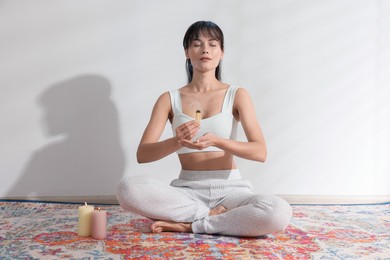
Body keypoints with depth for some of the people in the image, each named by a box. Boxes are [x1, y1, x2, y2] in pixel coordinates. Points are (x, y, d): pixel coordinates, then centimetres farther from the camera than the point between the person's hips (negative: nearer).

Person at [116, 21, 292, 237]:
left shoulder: (237, 95, 3)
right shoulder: (169, 99, 6)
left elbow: (260, 152, -8)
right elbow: (142, 154, -4)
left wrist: (216, 141, -26)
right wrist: (177, 141, -25)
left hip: (229, 189, 0)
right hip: (187, 191, 1)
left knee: (279, 212, -33)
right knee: (127, 188, -29)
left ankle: (190, 224, -17)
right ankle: (214, 215, -16)